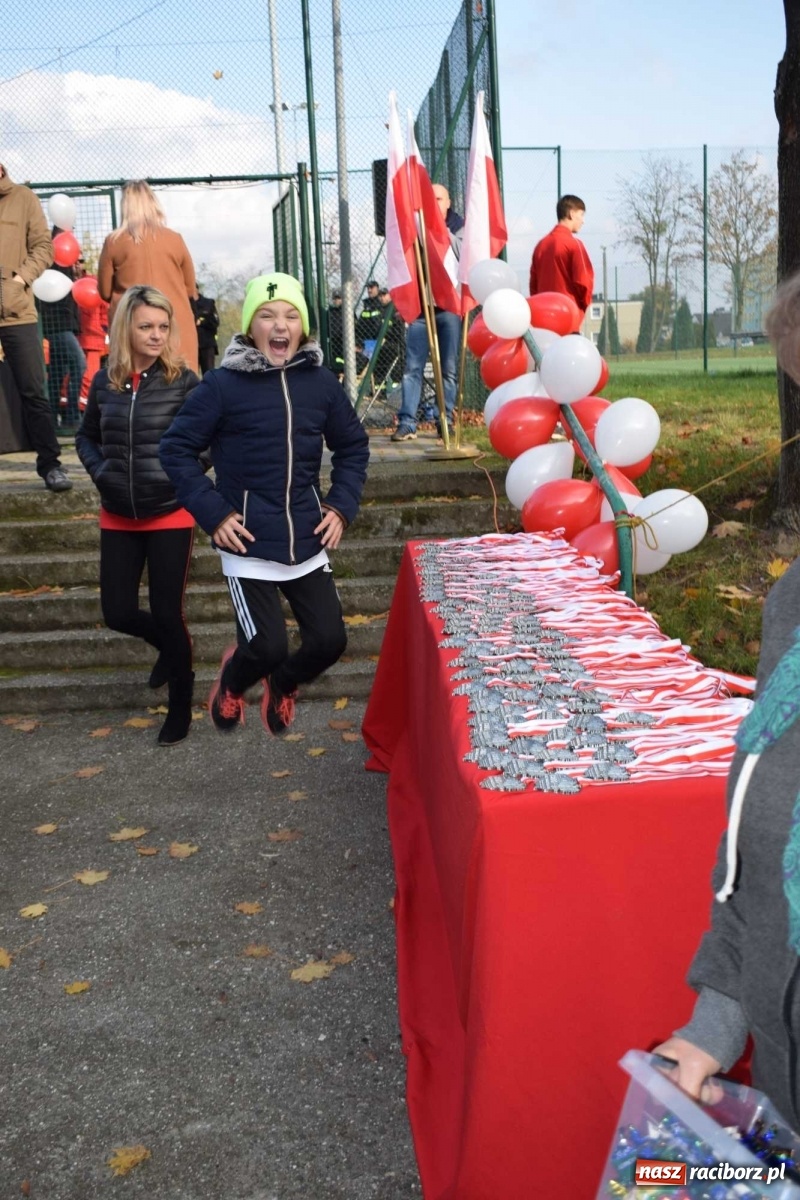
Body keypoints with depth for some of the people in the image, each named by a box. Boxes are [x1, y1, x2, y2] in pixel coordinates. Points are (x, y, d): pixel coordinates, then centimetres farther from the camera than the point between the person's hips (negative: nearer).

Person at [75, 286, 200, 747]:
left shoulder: (183, 380, -10)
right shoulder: (105, 382, 2)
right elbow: (86, 437, 17)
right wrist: (100, 471, 0)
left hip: (171, 516, -4)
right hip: (118, 518, 4)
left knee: (167, 612, 2)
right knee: (119, 613, 7)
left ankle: (181, 704, 23)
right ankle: (172, 647, 40)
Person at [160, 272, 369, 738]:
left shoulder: (321, 382, 2)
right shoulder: (223, 384, -9)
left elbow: (353, 446, 14)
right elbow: (177, 449, -4)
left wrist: (342, 506, 2)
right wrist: (213, 512, -11)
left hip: (308, 541, 4)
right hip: (249, 544, -4)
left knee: (330, 642, 2)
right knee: (267, 647, -9)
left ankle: (282, 684, 36)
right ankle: (232, 681, 29)